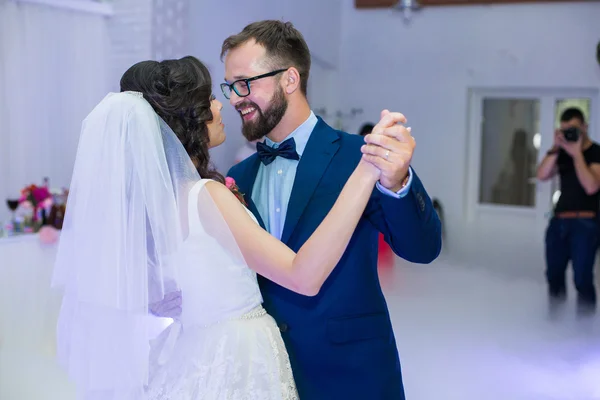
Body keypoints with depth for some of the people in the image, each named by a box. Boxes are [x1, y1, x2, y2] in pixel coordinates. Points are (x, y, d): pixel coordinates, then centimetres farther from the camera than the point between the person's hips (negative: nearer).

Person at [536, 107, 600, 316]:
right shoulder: (563, 153, 14)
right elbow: (542, 175, 1)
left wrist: (577, 154, -14)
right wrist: (555, 148, -7)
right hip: (558, 221, 6)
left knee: (582, 279, -9)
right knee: (554, 275, 9)